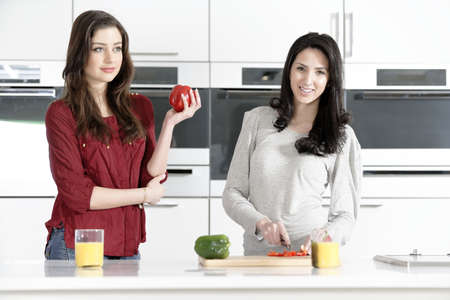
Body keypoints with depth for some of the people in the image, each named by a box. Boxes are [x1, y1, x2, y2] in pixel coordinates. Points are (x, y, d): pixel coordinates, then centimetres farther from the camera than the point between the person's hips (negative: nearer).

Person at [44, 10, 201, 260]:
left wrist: (170, 123, -6)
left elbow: (152, 178, 1)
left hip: (128, 246, 4)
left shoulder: (140, 108, 9)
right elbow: (76, 194, -12)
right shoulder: (61, 114, -6)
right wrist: (143, 195, -5)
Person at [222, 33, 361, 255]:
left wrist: (324, 235, -13)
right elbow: (232, 193, 11)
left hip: (310, 255, -2)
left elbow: (345, 214, 8)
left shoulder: (341, 136, 6)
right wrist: (261, 222, -8)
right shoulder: (258, 120, 10)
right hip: (257, 252, 2)